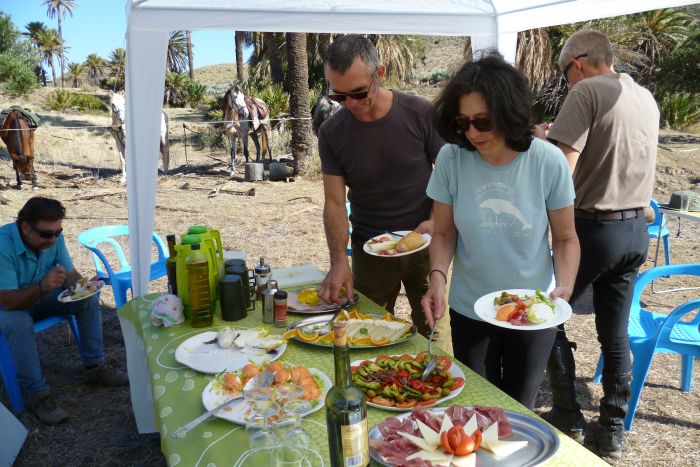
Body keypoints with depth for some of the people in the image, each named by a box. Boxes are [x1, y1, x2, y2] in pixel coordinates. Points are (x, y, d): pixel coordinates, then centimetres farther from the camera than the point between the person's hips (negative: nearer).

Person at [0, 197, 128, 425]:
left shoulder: (53, 237, -15)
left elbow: (69, 271, -4)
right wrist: (42, 286, -52)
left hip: (43, 296, 6)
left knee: (90, 298, -11)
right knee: (19, 323, -37)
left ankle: (94, 367, -1)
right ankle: (38, 395, -24)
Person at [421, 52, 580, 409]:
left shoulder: (548, 161, -16)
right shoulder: (451, 159, -15)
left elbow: (564, 238, -5)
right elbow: (444, 233, -5)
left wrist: (564, 286, -21)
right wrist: (438, 277, -22)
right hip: (469, 311, 1)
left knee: (519, 407, 20)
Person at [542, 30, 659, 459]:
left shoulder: (587, 91, -13)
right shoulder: (647, 98, 11)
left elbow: (562, 168, -22)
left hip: (594, 228, -7)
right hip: (637, 230, 7)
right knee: (616, 334, 15)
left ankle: (568, 419, 19)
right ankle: (613, 430, 25)